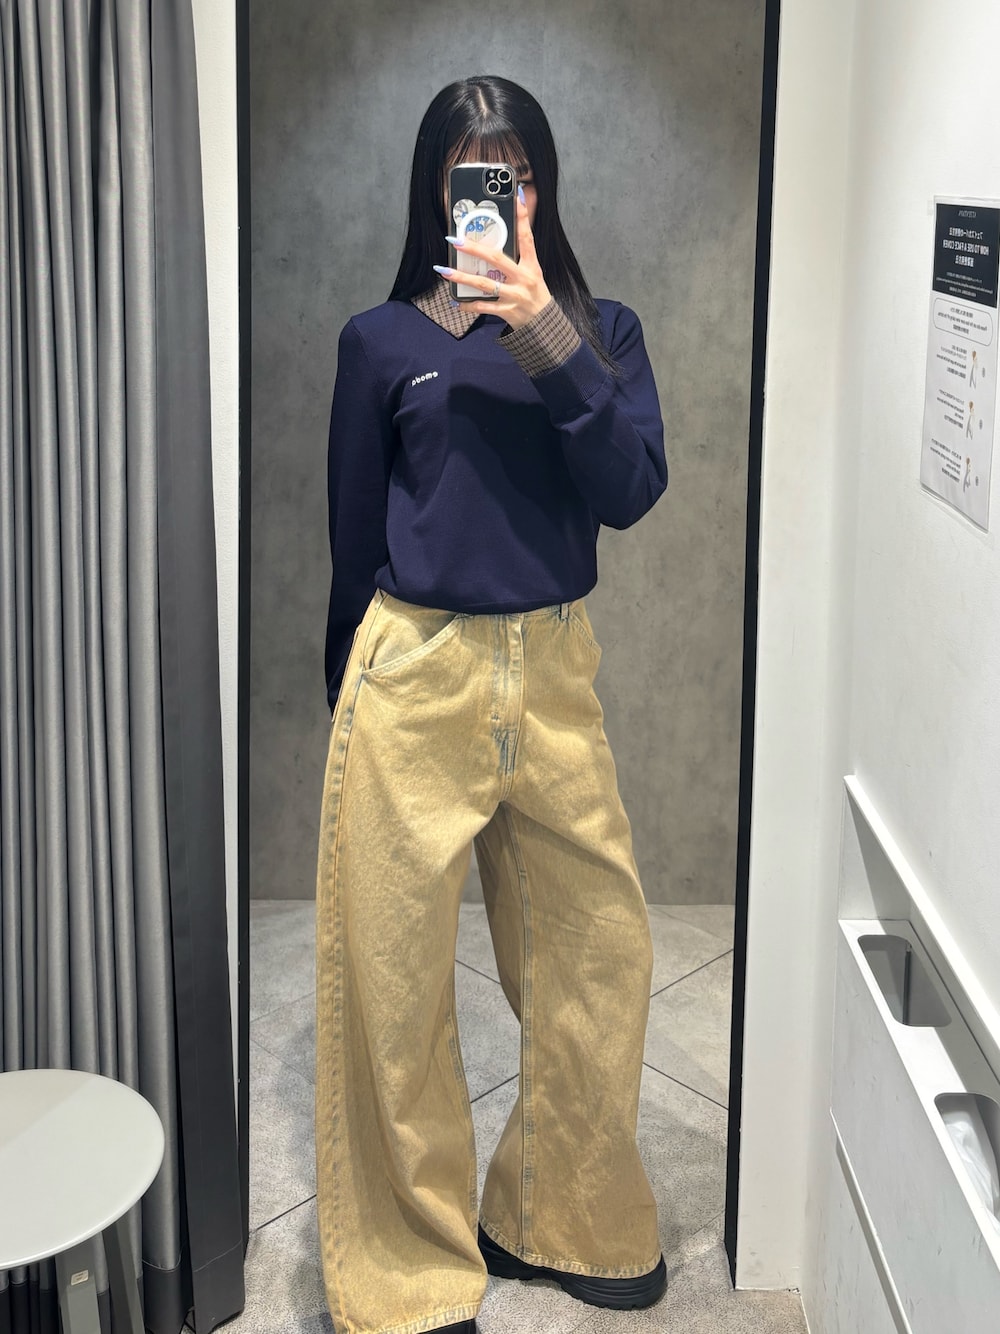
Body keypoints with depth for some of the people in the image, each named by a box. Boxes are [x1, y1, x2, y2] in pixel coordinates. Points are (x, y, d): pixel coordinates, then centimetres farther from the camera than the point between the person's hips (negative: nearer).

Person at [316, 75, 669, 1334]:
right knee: (395, 974, 3)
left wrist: (549, 343, -18)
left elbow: (629, 491, -8)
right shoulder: (381, 341, 3)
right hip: (415, 673, -2)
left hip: (554, 673, 3)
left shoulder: (598, 331, 8)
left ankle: (561, 1220, 33)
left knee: (599, 956, 10)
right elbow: (355, 542, 8)